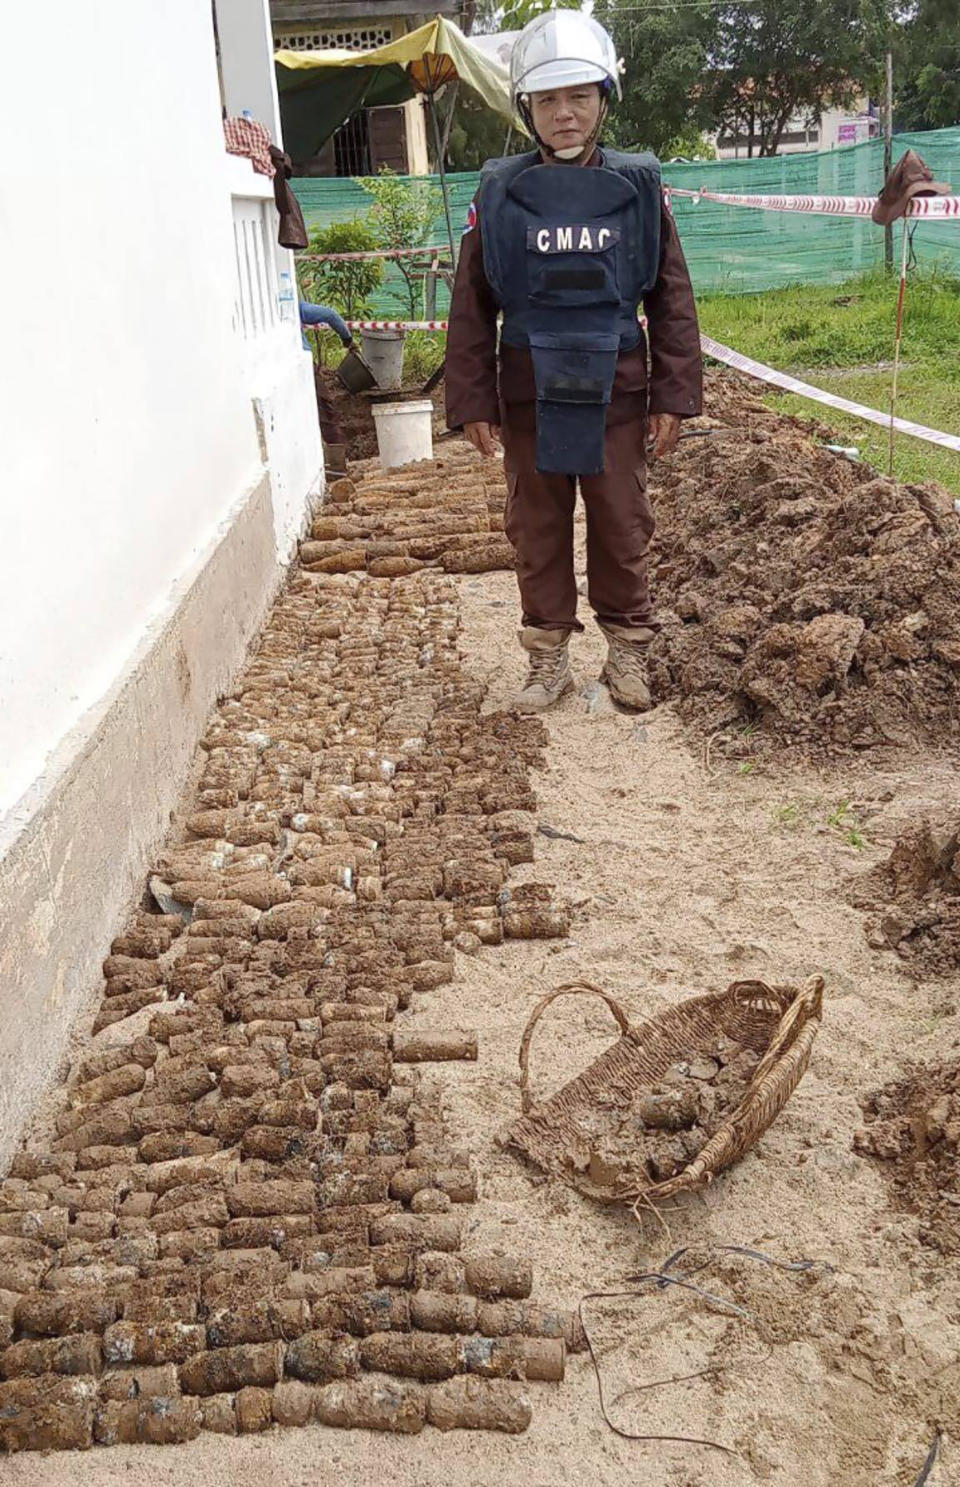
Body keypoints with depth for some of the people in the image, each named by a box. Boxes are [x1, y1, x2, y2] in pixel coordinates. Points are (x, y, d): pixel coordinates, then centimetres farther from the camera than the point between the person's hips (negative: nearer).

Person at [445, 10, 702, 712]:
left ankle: (628, 649, 23)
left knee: (622, 525, 7)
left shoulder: (638, 188, 0)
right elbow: (472, 307, 2)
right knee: (537, 528, 8)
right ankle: (549, 656, 21)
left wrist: (674, 394, -2)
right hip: (529, 390, 1)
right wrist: (473, 402, -1)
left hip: (615, 390, 0)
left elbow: (672, 299, 3)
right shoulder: (500, 193, 0)